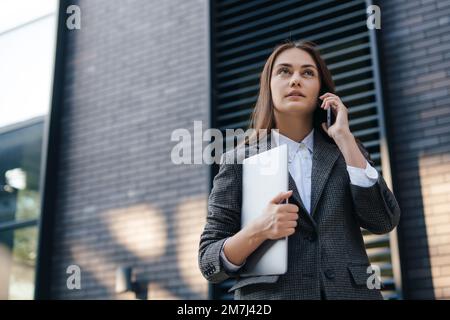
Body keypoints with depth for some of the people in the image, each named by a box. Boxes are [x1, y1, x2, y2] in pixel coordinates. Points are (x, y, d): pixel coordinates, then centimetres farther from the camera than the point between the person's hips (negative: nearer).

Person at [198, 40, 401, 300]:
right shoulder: (239, 161, 0)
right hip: (269, 294, -2)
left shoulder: (346, 151, 8)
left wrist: (344, 137, -7)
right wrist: (257, 231, -20)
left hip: (351, 292, 2)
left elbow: (384, 222, -6)